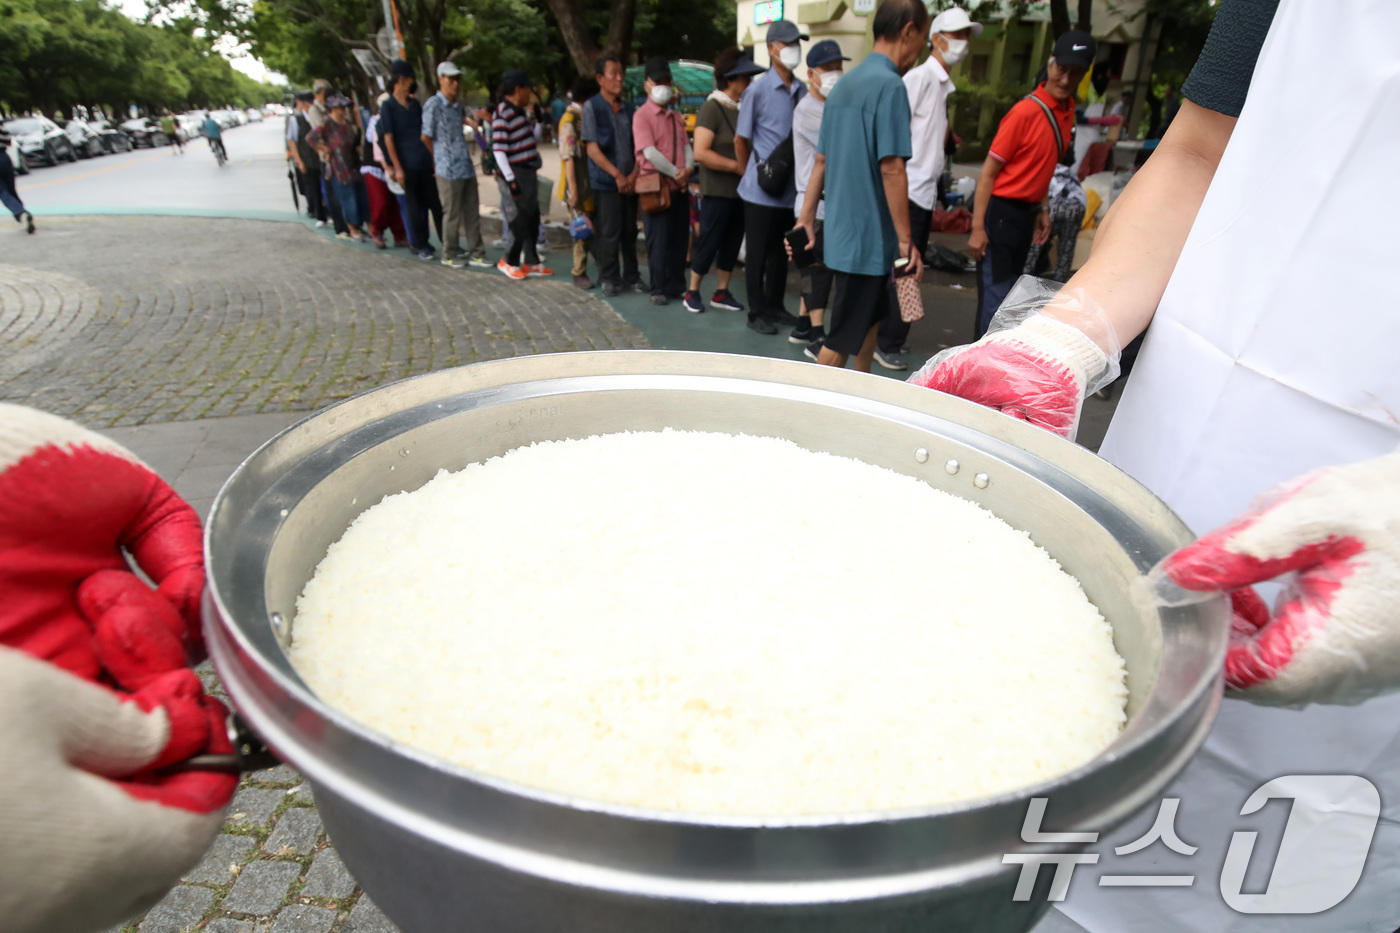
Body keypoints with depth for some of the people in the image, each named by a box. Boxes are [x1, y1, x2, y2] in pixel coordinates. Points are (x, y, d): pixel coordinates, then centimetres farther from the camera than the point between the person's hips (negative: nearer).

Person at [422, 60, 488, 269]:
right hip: (448, 170, -7)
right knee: (452, 214, 1)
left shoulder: (458, 106, 12)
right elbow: (425, 138, -6)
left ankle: (476, 253, 17)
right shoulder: (433, 105, -9)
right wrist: (439, 160, 2)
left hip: (467, 167, 7)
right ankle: (449, 256, 14)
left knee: (472, 213, 9)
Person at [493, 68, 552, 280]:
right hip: (518, 173, -9)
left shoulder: (519, 111, 13)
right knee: (524, 217, -5)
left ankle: (531, 262, 21)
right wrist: (510, 180, -22)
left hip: (529, 171, 9)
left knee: (533, 217, 12)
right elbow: (498, 150, -20)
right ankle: (509, 261, 10)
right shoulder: (503, 114, -16)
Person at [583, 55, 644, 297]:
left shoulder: (628, 108, 10)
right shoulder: (592, 108, -4)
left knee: (630, 231, 9)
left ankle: (631, 276, 20)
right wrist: (617, 175, -14)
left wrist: (634, 175, -6)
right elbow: (593, 149, -9)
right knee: (609, 233, -2)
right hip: (606, 183, -4)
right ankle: (609, 279, 11)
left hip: (630, 182, 4)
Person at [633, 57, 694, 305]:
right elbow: (649, 151, -15)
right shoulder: (642, 115, -5)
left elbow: (686, 145, 12)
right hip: (655, 185, -6)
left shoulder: (676, 116, 17)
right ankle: (658, 289, 5)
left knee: (679, 238, 9)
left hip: (680, 185, 6)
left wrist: (688, 169, -9)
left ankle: (676, 285, 18)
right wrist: (675, 172, -14)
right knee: (658, 241, -3)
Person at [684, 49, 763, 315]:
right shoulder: (712, 108, -11)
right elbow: (700, 152, -21)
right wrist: (737, 166, -19)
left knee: (732, 243, 10)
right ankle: (692, 292, 12)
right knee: (708, 243, -1)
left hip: (739, 191, 8)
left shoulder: (736, 110, 13)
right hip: (717, 191, -8)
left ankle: (721, 292, 21)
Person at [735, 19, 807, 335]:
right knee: (758, 253, 4)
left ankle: (775, 307, 26)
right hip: (762, 190, -5)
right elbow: (740, 140, 0)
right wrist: (752, 174, 8)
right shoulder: (758, 90, -8)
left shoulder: (802, 91, 6)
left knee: (781, 252, 13)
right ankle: (757, 313, 14)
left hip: (791, 188, 5)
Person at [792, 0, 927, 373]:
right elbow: (891, 169, -20)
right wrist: (906, 241, -17)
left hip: (842, 230, 10)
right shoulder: (890, 84, -15)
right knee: (845, 336, -1)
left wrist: (807, 219, 16)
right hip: (869, 235, -10)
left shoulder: (846, 83, 13)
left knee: (872, 314, 23)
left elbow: (822, 160, 14)